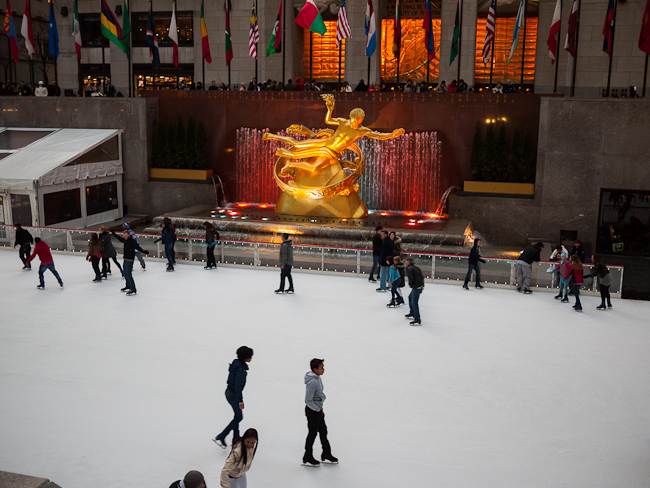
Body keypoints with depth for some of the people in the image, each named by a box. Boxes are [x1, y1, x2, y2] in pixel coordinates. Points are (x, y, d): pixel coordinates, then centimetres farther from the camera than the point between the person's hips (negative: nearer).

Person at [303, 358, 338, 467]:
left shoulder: (317, 378, 2)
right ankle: (307, 459, 22)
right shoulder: (312, 382, -28)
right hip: (312, 411, -9)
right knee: (312, 434, 5)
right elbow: (308, 401, -25)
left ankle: (326, 455, 35)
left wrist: (321, 409, 15)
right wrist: (319, 410, -15)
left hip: (318, 410, 9)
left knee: (323, 431, 19)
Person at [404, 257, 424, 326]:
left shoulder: (409, 268, -10)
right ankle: (412, 314, 39)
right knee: (410, 297, 29)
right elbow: (422, 276, 17)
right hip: (421, 286, 10)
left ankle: (418, 320, -12)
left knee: (414, 303, -9)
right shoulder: (416, 267, 18)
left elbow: (411, 278, -18)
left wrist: (410, 284, 1)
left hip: (416, 287, -10)